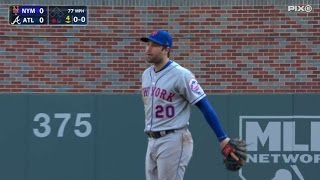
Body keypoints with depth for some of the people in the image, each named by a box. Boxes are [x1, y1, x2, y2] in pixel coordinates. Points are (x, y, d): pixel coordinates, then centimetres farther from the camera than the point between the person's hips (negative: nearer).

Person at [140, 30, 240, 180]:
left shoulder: (180, 75, -14)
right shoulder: (146, 74, 10)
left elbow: (205, 106, -15)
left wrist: (223, 139, -20)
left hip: (173, 141, -8)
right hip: (152, 142, 8)